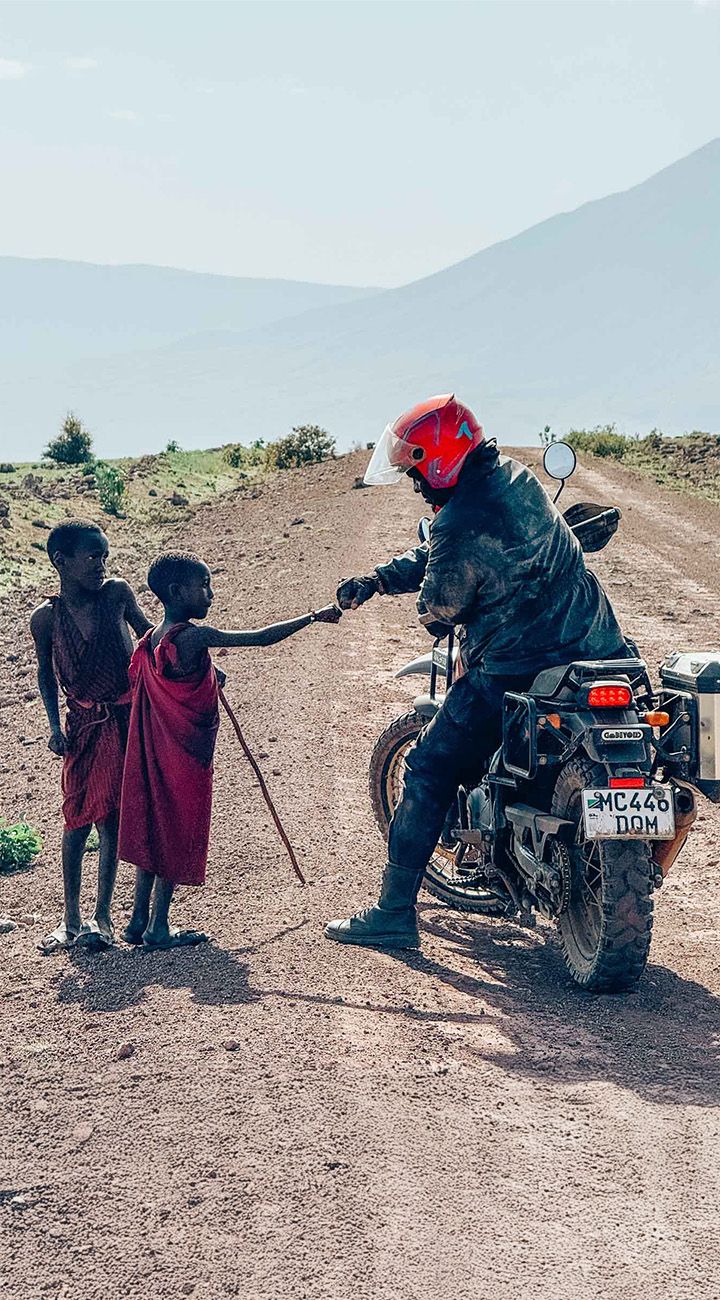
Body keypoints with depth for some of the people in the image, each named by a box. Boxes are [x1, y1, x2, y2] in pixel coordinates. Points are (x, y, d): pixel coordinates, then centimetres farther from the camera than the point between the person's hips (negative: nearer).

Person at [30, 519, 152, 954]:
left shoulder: (117, 593, -7)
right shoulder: (46, 618, -8)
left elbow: (148, 633, 11)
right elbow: (46, 674, 7)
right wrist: (55, 726, -1)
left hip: (128, 718, 0)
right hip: (84, 726, 0)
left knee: (111, 821, 1)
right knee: (79, 821, 0)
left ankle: (102, 916, 12)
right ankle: (72, 918, 14)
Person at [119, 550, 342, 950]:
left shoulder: (153, 640, 5)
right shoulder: (193, 637, -20)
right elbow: (261, 637, -22)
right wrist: (313, 617, -16)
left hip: (155, 752, 8)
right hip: (185, 755, -8)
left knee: (155, 830, 15)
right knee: (178, 833, 2)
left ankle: (140, 919, 21)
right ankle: (159, 927, 8)